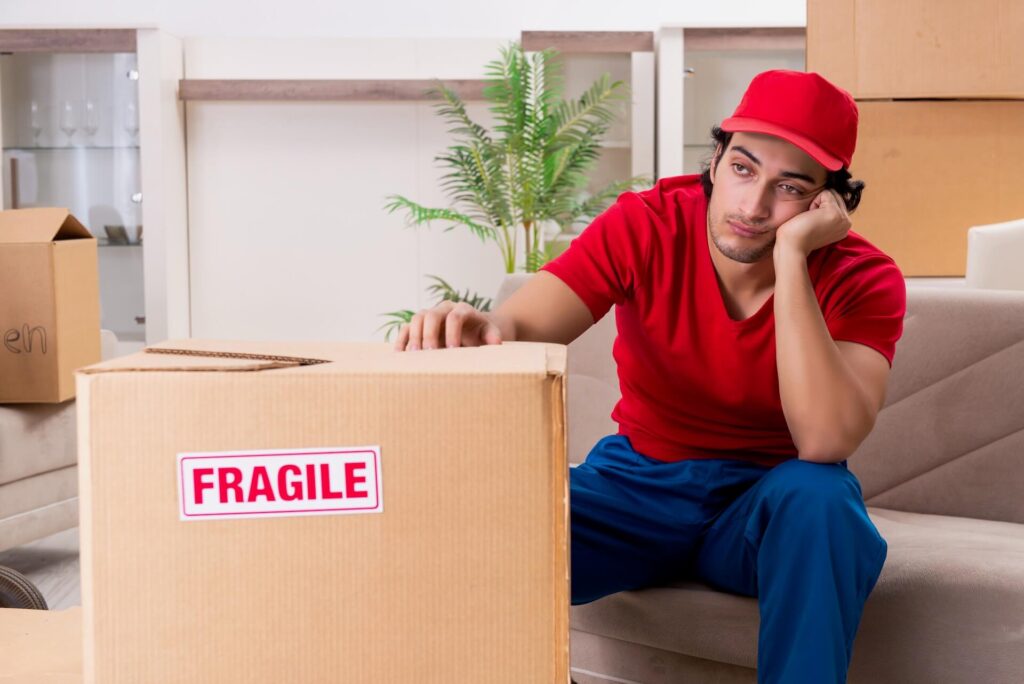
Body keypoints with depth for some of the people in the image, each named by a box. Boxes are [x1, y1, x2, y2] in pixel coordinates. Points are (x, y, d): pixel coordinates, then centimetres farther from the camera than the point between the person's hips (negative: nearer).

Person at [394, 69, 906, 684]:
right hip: (638, 483, 1)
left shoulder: (864, 280, -15)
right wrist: (475, 332, -49)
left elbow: (826, 441, -31)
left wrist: (791, 255, -31)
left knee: (819, 496, -36)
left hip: (775, 504, 0)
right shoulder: (646, 224, -12)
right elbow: (518, 330, -23)